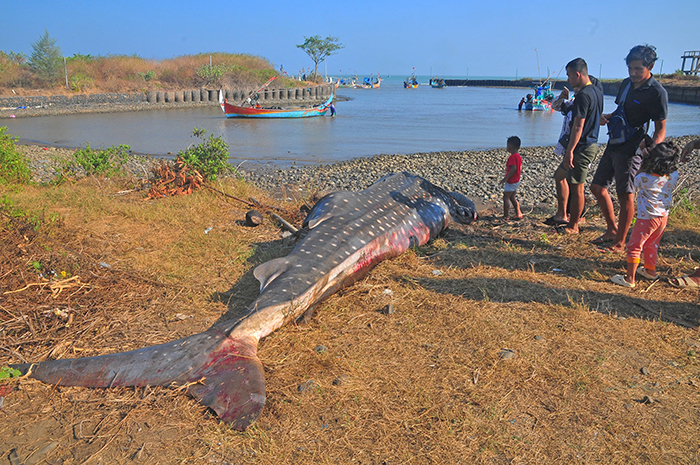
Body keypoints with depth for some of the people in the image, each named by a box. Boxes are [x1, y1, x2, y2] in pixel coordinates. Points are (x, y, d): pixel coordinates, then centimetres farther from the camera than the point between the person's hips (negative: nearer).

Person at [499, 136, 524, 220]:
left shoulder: (512, 157, -19)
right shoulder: (519, 156, 11)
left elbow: (514, 168, -28)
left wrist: (505, 178, -27)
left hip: (511, 181, -10)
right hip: (517, 180, 10)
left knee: (506, 197, -3)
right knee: (512, 198, 18)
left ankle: (505, 216, -2)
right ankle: (518, 214, 19)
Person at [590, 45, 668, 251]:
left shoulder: (657, 93, -12)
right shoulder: (627, 83, 10)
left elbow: (661, 127, -12)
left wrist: (653, 147, -32)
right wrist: (607, 117, 2)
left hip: (631, 149, -8)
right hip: (614, 144, 8)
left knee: (625, 195, -3)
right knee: (598, 187, 11)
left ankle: (620, 242, 7)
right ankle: (612, 230, 26)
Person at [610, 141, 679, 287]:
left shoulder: (644, 178, -22)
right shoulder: (674, 176, -9)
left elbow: (636, 182, 2)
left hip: (647, 218, -6)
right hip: (663, 217, 6)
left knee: (634, 246, 2)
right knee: (652, 244, 25)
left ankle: (629, 278, 1)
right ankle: (650, 270, 42)